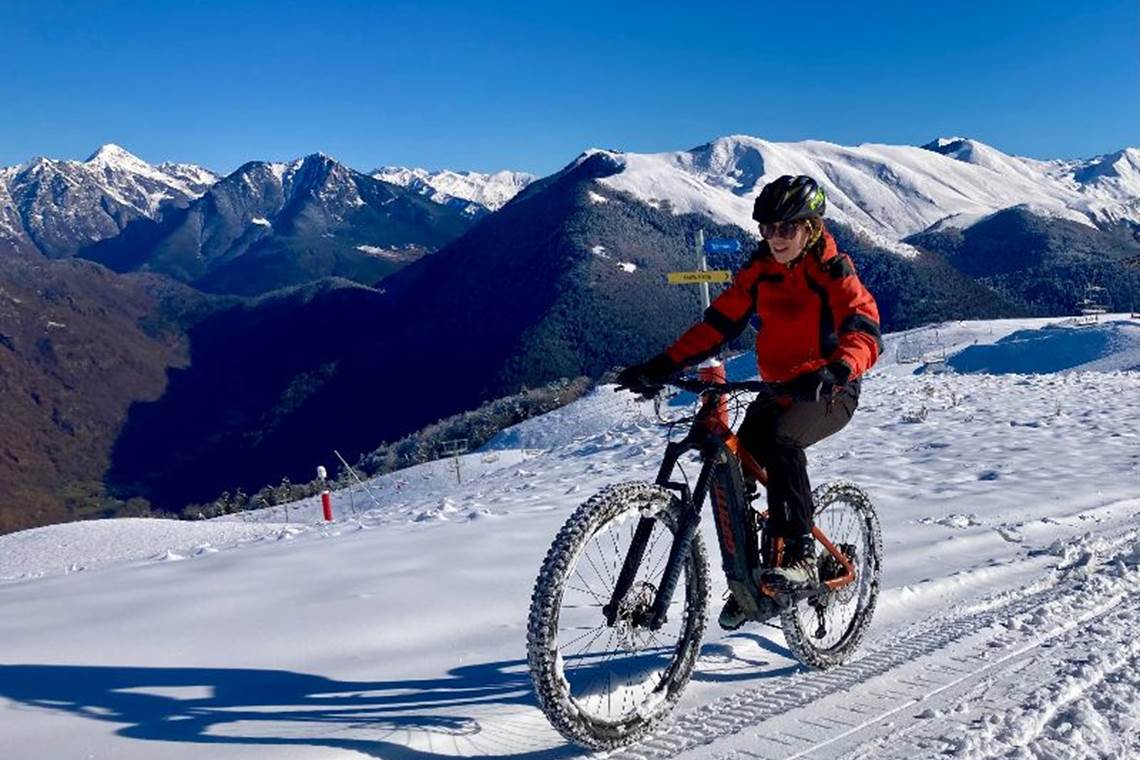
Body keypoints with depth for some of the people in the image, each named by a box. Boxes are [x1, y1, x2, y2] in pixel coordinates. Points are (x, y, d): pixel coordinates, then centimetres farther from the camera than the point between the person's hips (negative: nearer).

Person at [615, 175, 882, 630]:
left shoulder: (833, 273, -14)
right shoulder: (760, 271, 1)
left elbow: (865, 334, -29)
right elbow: (718, 324, -2)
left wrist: (836, 371, -51)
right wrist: (662, 366, -14)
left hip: (830, 392, -5)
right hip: (779, 388, 5)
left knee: (780, 441, -35)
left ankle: (800, 559, -27)